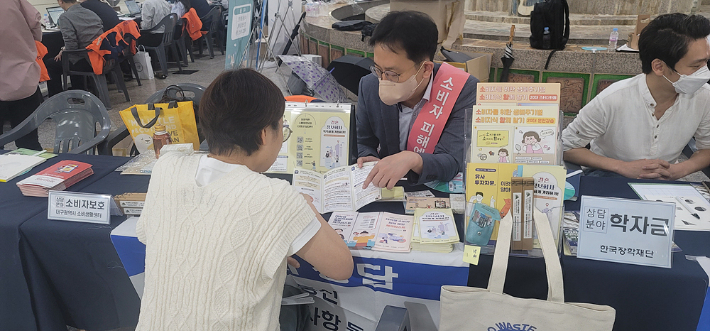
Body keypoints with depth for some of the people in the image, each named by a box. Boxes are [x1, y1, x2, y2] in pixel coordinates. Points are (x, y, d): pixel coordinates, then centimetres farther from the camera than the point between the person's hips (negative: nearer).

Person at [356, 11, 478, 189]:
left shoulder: (464, 91, -17)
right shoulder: (369, 86, -5)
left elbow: (453, 162, -23)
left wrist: (413, 160, -43)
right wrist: (367, 158, -15)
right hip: (388, 194, 2)